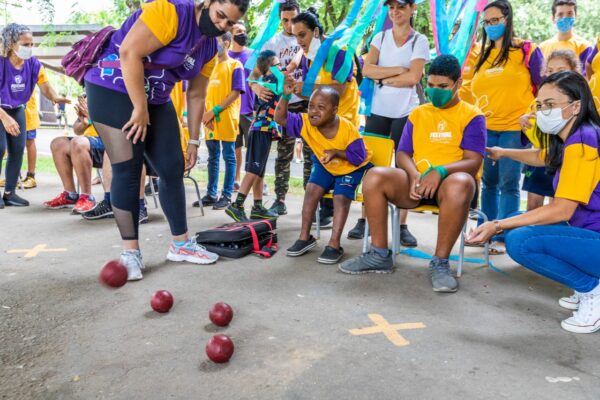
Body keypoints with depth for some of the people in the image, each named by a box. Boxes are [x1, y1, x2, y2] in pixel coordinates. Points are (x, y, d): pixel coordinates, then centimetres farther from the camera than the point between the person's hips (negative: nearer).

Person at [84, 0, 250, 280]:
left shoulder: (210, 47, 6)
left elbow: (196, 96, 11)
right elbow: (129, 52, -26)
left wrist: (193, 140, 9)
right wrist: (139, 108, -23)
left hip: (156, 100, 8)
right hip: (114, 90, -8)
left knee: (173, 169, 3)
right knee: (127, 170, -11)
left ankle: (180, 244, 15)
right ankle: (130, 252, 0)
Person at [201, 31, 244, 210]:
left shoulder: (235, 65, -1)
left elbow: (236, 93, -10)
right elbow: (206, 92, 16)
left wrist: (214, 111, -15)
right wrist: (206, 113, -3)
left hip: (227, 119, -6)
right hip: (210, 119, 6)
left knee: (228, 157, -1)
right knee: (213, 157, 9)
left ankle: (226, 196, 4)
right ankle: (211, 194, 16)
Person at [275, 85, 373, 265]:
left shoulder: (349, 130, -32)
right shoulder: (306, 123, -20)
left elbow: (358, 158, -24)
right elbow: (281, 118, -22)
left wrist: (337, 152, -37)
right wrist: (285, 96, -36)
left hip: (352, 168, -4)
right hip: (325, 166, 4)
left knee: (341, 198, -23)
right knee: (312, 189, -16)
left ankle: (334, 245, -16)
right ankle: (305, 237, -4)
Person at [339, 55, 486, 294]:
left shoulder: (472, 115, 4)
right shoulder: (417, 114, 16)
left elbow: (473, 162, -7)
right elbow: (402, 154, 9)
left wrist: (440, 171, -27)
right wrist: (414, 174, -15)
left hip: (449, 182, -3)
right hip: (417, 182, 4)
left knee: (460, 183, -40)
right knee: (375, 176, -24)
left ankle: (440, 263, -26)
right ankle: (380, 255, -17)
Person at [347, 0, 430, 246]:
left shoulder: (420, 41, 1)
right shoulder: (380, 37, 8)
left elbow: (413, 78, -12)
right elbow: (367, 70, -7)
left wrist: (384, 78, -8)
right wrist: (398, 70, -12)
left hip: (406, 112, -2)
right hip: (378, 110, 2)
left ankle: (402, 226, 8)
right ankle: (364, 219, 13)